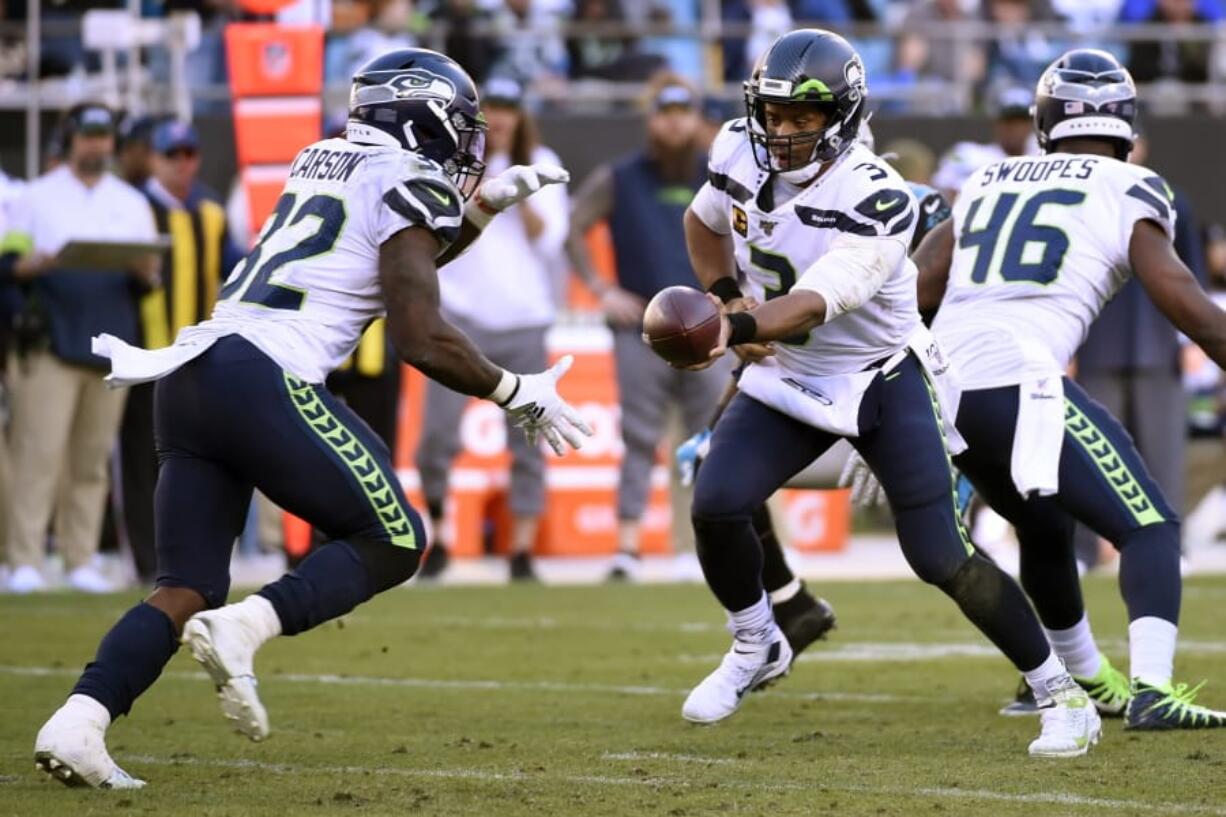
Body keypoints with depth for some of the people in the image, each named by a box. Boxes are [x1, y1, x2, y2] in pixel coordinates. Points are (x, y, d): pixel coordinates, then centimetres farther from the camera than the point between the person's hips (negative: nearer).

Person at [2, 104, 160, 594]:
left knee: (93, 458, 2)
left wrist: (144, 272, -9)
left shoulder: (132, 204, 18)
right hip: (51, 342, -3)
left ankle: (81, 562, 6)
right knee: (41, 450, -11)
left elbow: (152, 278, 15)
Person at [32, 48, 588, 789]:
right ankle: (242, 629, -16)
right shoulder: (405, 182, 0)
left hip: (190, 377, 8)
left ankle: (77, 723, -12)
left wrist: (485, 205, 37)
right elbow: (422, 338, -6)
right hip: (263, 379, -8)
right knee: (392, 541, 6)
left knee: (190, 587, 9)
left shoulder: (328, 164, 24)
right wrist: (519, 395, 4)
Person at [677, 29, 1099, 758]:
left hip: (885, 380, -5)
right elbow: (705, 222, 13)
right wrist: (725, 297, -5)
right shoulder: (741, 154, -10)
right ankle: (757, 649, 13)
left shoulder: (877, 201, -28)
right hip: (789, 378, 5)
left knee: (941, 556, -12)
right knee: (716, 505, -15)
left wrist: (736, 330, -58)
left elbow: (812, 306, -40)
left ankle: (1061, 694, 3)